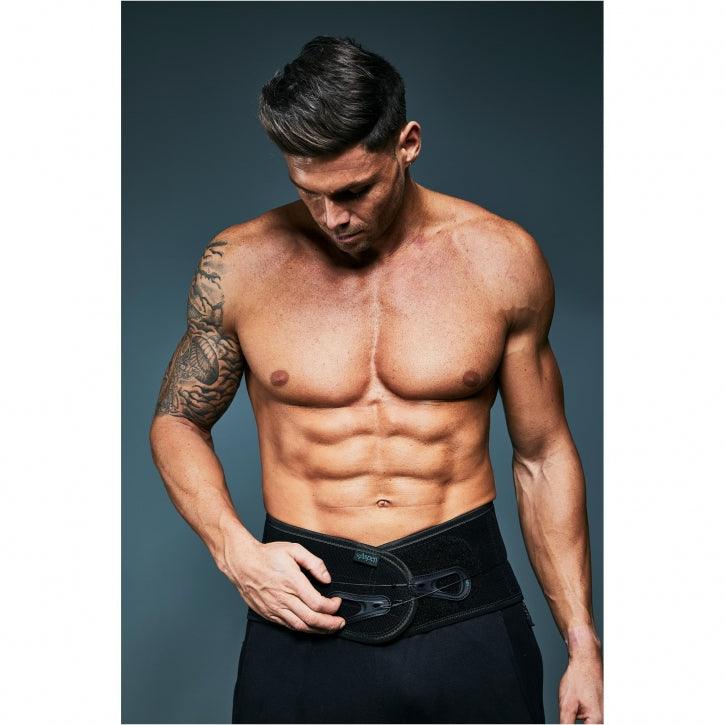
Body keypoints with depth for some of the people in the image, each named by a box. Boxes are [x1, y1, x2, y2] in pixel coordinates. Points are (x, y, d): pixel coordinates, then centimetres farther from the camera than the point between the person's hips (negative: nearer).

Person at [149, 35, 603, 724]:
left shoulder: (502, 259, -4)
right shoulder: (239, 265, -5)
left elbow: (542, 455, 3)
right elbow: (177, 420, 8)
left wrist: (584, 647, 3)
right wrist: (236, 552, -9)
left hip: (471, 614, 1)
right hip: (304, 609, 0)